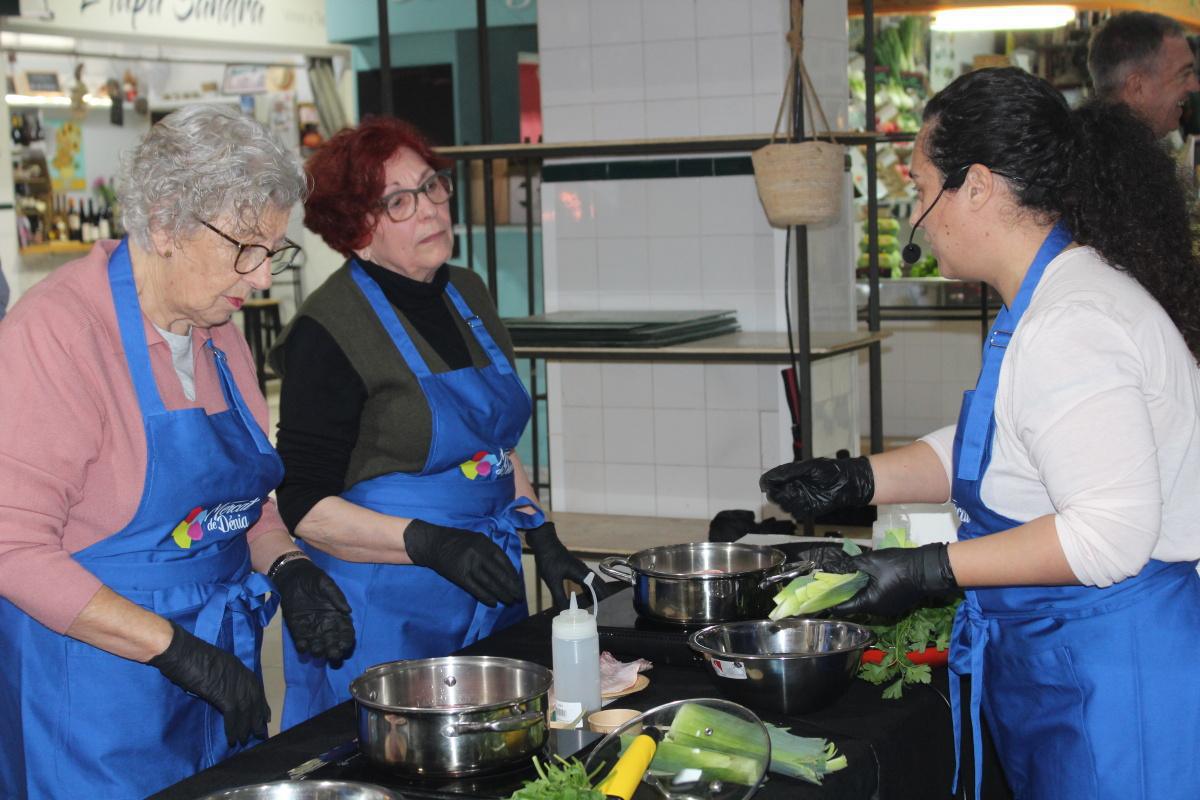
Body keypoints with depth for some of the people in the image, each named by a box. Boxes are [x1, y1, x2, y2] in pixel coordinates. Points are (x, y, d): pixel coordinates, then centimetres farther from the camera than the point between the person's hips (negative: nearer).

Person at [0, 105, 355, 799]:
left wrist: (287, 568, 0)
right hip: (97, 698, -7)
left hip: (223, 679, 8)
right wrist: (173, 649, -24)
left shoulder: (220, 338, 9)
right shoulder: (56, 332, -17)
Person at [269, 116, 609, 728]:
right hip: (383, 621, -7)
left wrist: (542, 538, 8)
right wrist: (430, 544, -26)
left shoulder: (468, 294, 9)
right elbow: (305, 507, -15)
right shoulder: (329, 331, -14)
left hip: (488, 597, 7)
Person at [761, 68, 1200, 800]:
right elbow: (983, 447, 21)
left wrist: (933, 569, -23)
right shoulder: (1049, 298, 11)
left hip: (1116, 679, -10)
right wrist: (858, 480, 10)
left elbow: (1111, 533, -28)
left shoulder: (1068, 326, -23)